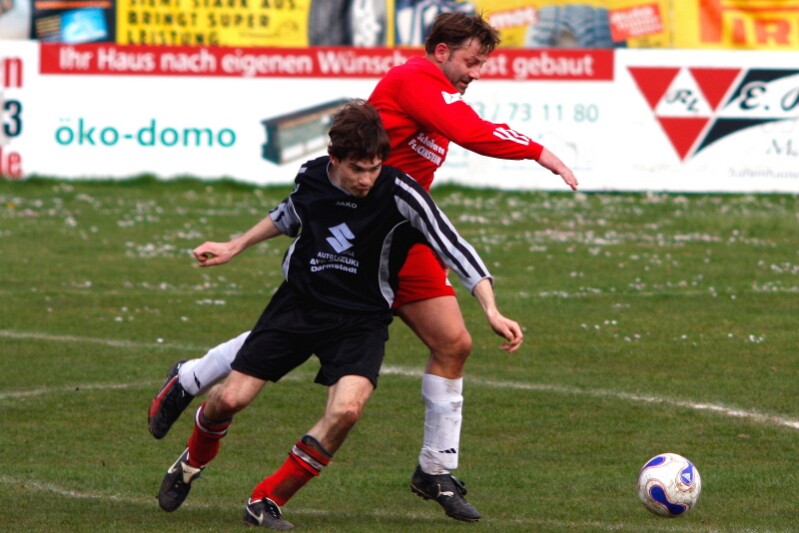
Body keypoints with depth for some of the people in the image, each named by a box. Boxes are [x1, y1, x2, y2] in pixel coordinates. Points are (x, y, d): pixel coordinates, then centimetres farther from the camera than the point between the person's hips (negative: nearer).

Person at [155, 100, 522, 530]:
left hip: (360, 320, -3)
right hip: (297, 302, 3)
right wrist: (234, 247, 22)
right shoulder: (312, 177, -6)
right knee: (230, 398, -3)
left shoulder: (400, 194, -20)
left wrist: (491, 311, -29)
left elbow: (453, 249, -20)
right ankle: (192, 463, 33)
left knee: (346, 408, -29)